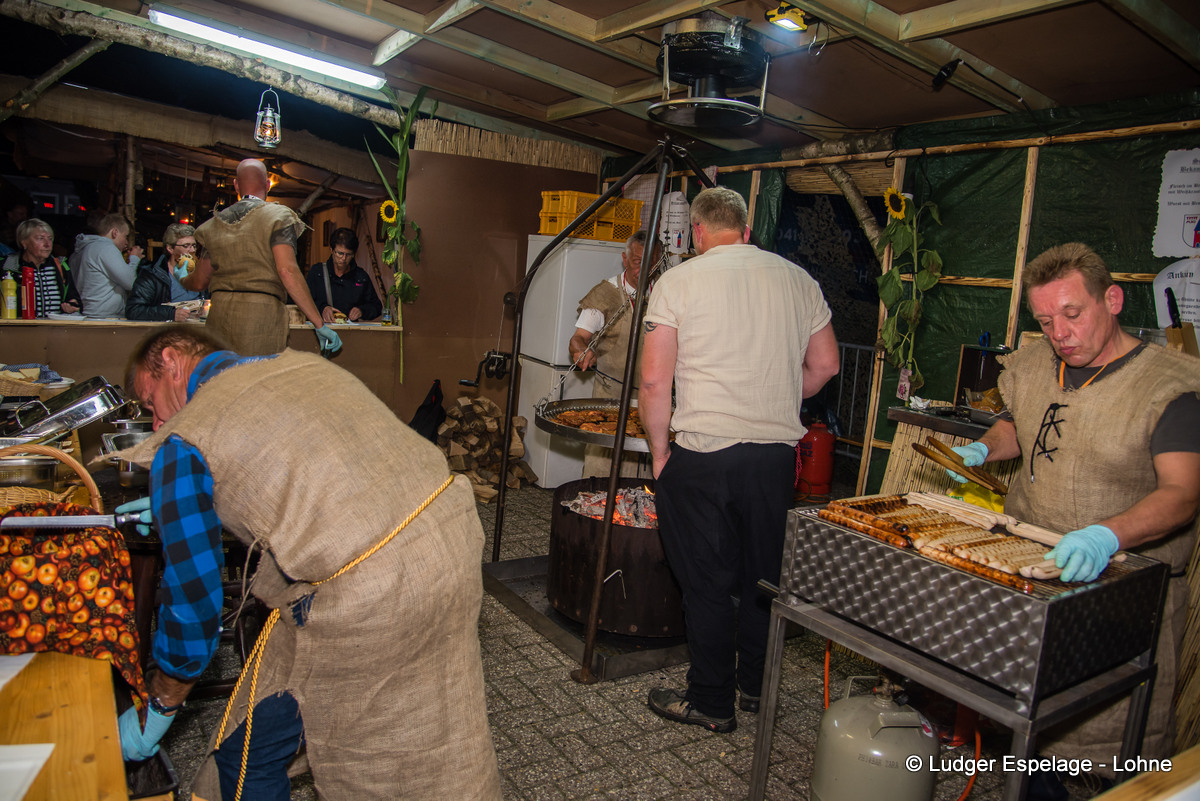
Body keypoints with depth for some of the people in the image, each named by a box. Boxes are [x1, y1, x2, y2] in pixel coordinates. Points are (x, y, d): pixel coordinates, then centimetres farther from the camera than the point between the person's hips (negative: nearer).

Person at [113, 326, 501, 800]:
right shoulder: (301, 364, 18)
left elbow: (192, 599, 2)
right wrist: (174, 510, 38)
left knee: (248, 754, 17)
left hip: (367, 594, -7)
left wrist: (157, 709, 20)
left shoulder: (181, 446, -1)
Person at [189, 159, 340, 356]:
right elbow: (287, 271, -15)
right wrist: (320, 324, -15)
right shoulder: (278, 216, -2)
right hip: (262, 314, -5)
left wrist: (183, 281, 45)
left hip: (219, 314, 5)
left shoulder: (216, 223, 14)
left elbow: (200, 282, 19)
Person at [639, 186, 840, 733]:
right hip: (778, 452, 4)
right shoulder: (797, 279, 8)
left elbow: (654, 380, -10)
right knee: (765, 575, 18)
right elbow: (824, 366, 13)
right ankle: (755, 687, 35)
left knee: (707, 582, 8)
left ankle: (711, 703, 22)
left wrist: (659, 451, 2)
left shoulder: (678, 281, -4)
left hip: (703, 454, -4)